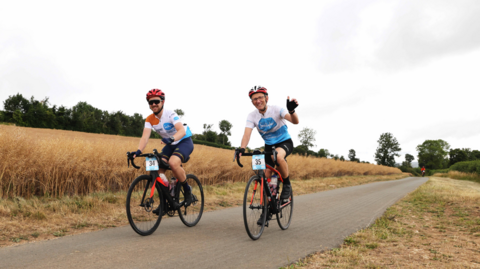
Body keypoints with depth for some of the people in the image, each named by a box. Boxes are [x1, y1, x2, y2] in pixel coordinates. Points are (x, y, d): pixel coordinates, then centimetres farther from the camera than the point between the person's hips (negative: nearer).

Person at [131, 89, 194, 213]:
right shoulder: (149, 119, -6)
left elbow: (182, 131, -37)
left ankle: (187, 190, -9)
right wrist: (138, 151, -37)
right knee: (157, 169, -14)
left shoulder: (170, 114, -22)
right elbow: (145, 137, -18)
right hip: (170, 145, 6)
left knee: (173, 162, -33)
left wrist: (171, 139, -57)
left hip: (184, 142, -6)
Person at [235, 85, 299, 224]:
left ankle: (287, 184, -14)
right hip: (269, 145, 4)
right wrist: (241, 148, -45)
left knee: (278, 156, -39)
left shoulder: (276, 110, -19)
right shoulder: (252, 116, -11)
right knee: (266, 178, -4)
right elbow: (247, 133, -25)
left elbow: (295, 121, -34)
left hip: (285, 142, -4)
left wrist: (291, 110, -56)